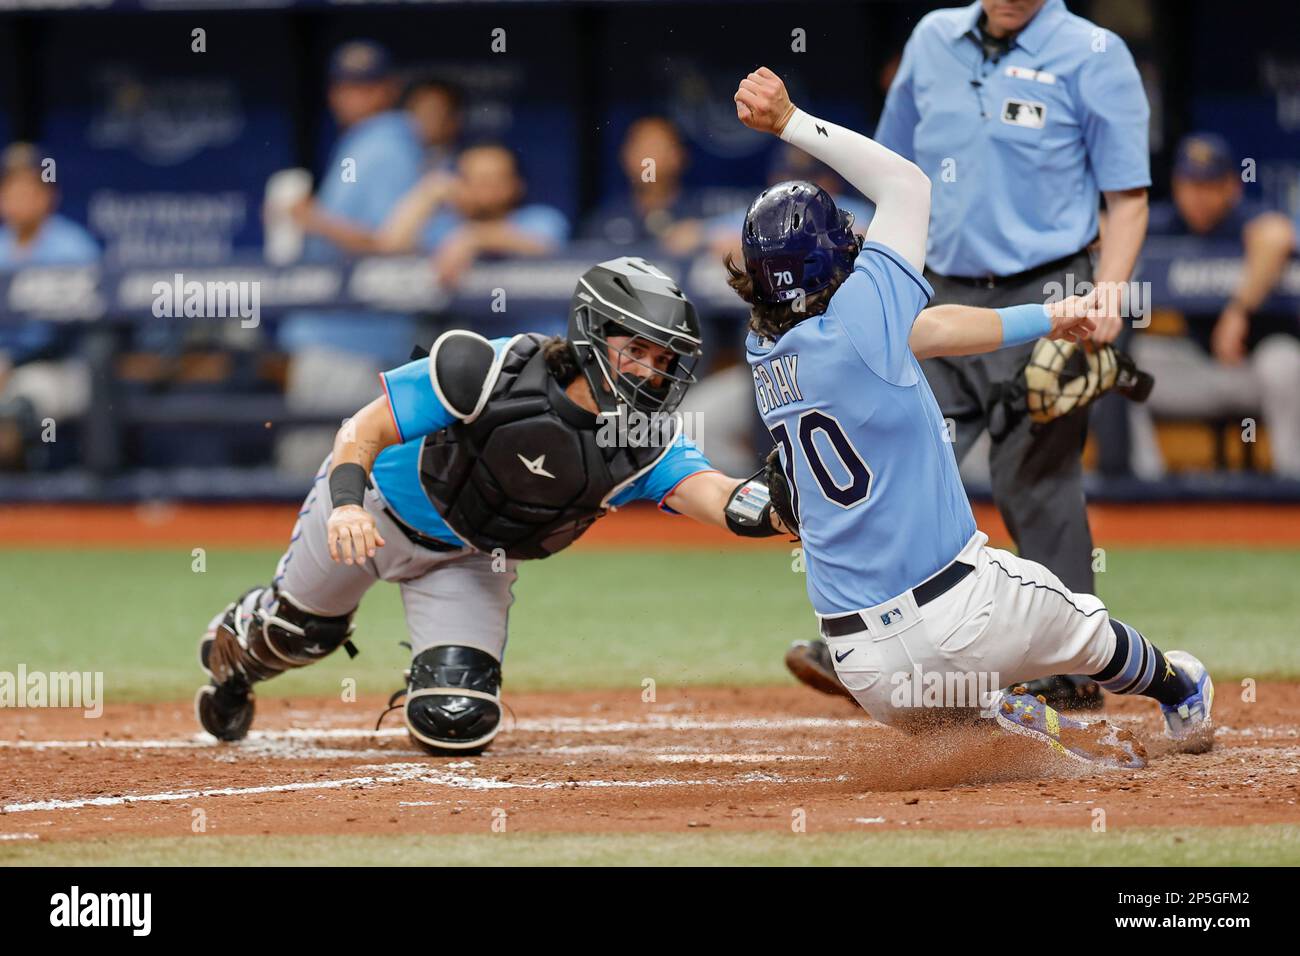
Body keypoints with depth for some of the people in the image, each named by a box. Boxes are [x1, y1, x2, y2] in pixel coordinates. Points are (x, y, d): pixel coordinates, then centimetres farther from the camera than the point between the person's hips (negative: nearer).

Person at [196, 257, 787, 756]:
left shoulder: (647, 444, -27)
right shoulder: (490, 373, -35)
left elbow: (704, 490, -45)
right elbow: (367, 427, -30)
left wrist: (770, 511, -67)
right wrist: (346, 504, -49)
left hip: (471, 562, 2)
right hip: (377, 504, -2)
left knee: (456, 725, -10)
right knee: (299, 630, 20)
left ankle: (440, 678, 28)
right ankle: (234, 652, 58)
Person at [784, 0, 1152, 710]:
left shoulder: (1093, 57, -5)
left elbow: (1127, 196, -5)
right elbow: (900, 172, 21)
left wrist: (1107, 297, -17)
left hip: (1041, 304, -5)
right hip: (944, 299, 5)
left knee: (1034, 486, -3)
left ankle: (1071, 677, 6)